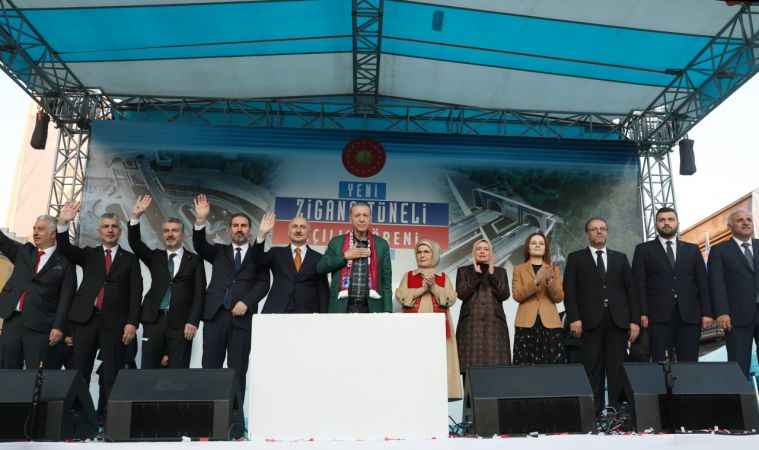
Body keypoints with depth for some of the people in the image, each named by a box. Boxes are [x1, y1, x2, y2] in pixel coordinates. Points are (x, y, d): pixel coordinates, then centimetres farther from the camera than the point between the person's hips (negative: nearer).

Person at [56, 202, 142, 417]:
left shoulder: (130, 259, 10)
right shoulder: (89, 254, 16)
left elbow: (135, 293, 3)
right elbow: (65, 249, -1)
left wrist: (132, 322, -8)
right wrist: (63, 223, -17)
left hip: (115, 322, -2)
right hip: (86, 319, 2)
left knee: (112, 374, -1)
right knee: (79, 372, 1)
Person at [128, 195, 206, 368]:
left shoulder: (194, 260, 6)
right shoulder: (155, 257, 16)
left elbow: (199, 294, 1)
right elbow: (135, 243, 2)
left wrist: (192, 322, -9)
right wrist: (135, 217, -11)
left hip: (181, 323, -2)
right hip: (154, 321, 3)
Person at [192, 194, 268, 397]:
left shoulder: (258, 255, 11)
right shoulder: (219, 251, 17)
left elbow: (263, 283, 1)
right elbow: (200, 246, 0)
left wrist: (246, 302, -14)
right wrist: (201, 220, -16)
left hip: (242, 317, -1)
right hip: (215, 315, 2)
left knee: (238, 371, 0)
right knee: (210, 368, 0)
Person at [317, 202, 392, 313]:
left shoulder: (381, 244, 7)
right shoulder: (337, 242, 8)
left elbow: (386, 280, 6)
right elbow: (320, 267, 1)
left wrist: (387, 310, -1)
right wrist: (345, 256, -9)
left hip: (371, 308, 0)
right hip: (342, 307, 0)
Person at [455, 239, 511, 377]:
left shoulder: (500, 271, 15)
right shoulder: (463, 271, 12)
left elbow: (504, 295, 0)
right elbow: (461, 294, -5)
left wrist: (491, 274, -6)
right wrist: (477, 274, -5)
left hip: (494, 323, 1)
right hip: (471, 323, -1)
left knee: (495, 364, -6)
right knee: (471, 366, -8)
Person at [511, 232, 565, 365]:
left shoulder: (554, 270, 15)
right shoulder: (519, 269, 10)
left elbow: (559, 297, 5)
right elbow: (517, 295, -3)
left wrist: (550, 281, -14)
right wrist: (536, 281, -16)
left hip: (550, 324, 1)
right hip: (527, 324, -1)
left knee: (552, 363, -6)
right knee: (526, 364, -7)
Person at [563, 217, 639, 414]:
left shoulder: (620, 258, 16)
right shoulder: (576, 258, 9)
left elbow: (630, 290, 12)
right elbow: (569, 291, 1)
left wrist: (635, 320, 3)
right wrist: (574, 318, -10)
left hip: (618, 321, 2)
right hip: (590, 322, -2)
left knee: (617, 368, 2)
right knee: (593, 368, -2)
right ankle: (594, 410, 2)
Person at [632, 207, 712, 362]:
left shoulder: (692, 250, 17)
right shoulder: (644, 249, 10)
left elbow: (703, 282, 11)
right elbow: (639, 284, 2)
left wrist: (707, 312, 1)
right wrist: (642, 313, -8)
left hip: (689, 316, 2)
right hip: (658, 316, -2)